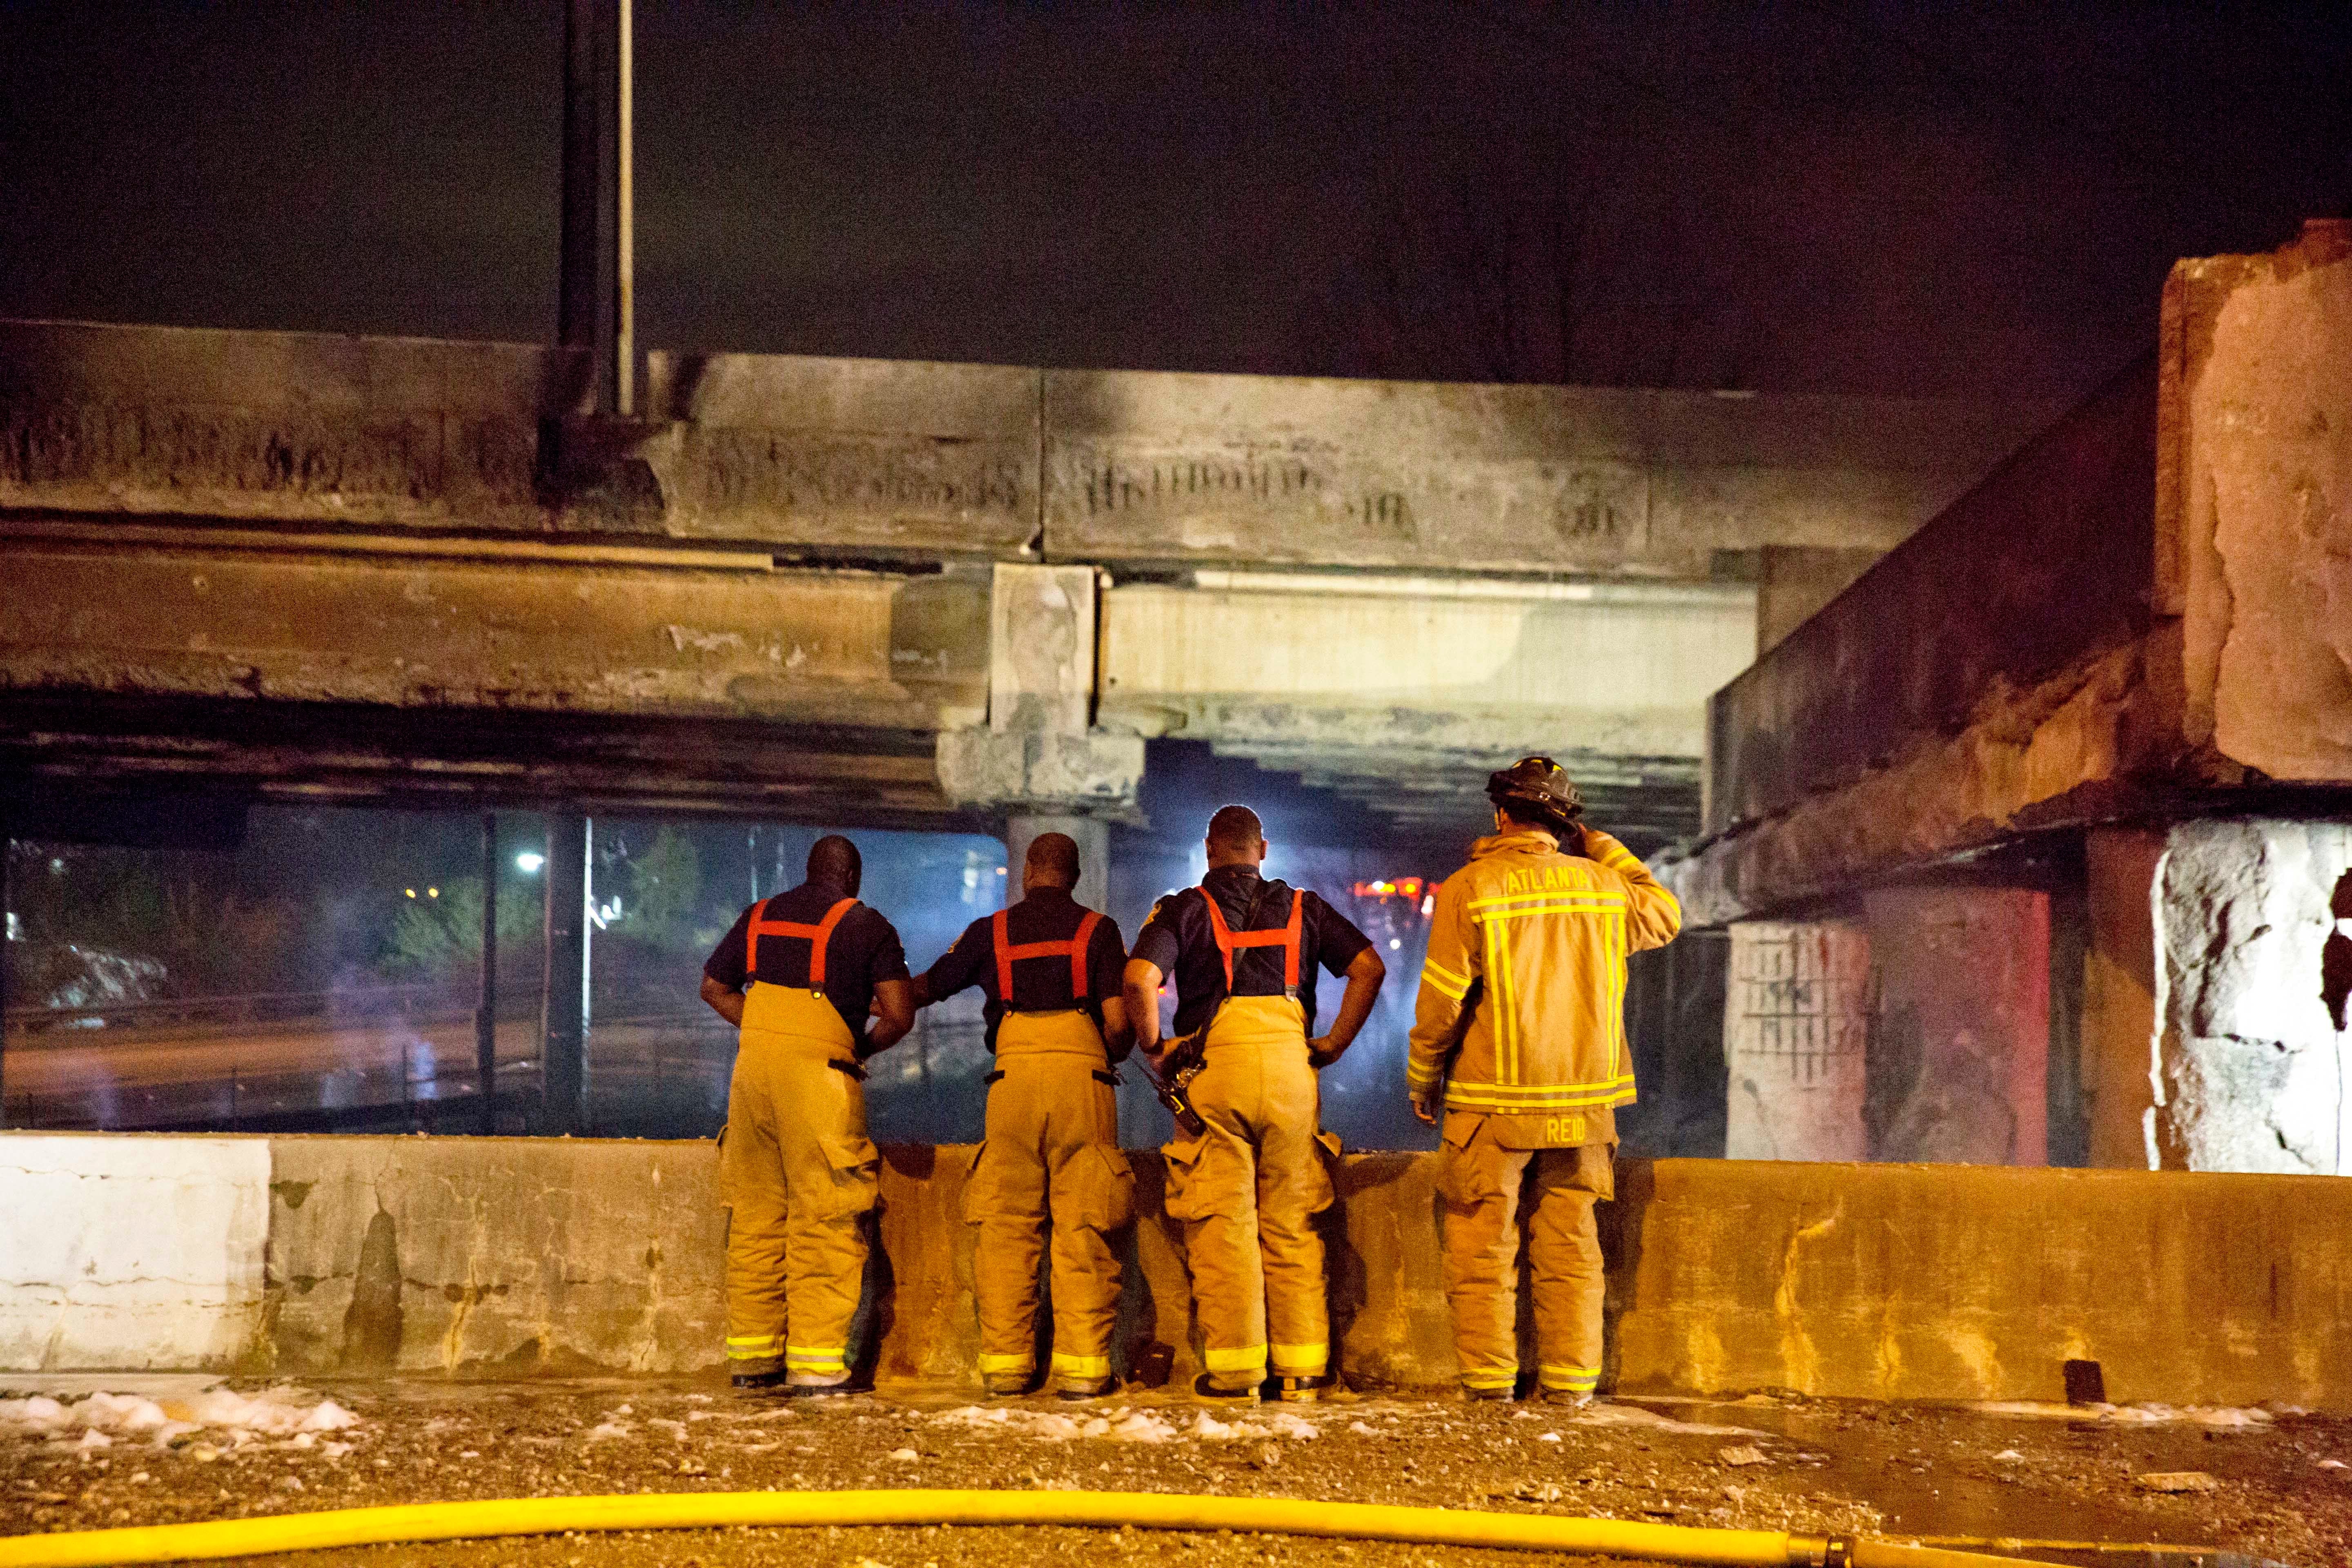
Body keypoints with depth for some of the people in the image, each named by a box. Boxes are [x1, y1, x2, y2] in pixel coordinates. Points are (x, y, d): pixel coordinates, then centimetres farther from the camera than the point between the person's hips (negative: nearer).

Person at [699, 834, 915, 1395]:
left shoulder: (760, 917, 17)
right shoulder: (867, 926, 2)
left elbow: (714, 987, 25)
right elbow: (900, 1015, -5)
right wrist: (864, 1046, 13)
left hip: (753, 1067, 5)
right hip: (820, 1071, -5)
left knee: (755, 1215, 11)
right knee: (824, 1221, -1)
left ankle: (752, 1356, 15)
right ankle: (815, 1363, -3)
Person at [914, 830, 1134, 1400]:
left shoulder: (991, 931, 15)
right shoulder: (1099, 930, 10)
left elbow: (926, 989, 24)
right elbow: (1119, 1021, 1)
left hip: (1014, 1075, 1)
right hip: (1082, 1075, -1)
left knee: (1007, 1228, 5)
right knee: (1082, 1231, -1)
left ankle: (1005, 1362, 3)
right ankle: (1081, 1366, -4)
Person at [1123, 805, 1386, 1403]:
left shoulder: (1182, 909, 7)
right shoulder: (1301, 907, 15)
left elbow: (1140, 980, -10)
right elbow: (1369, 967, 6)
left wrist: (1154, 1050, 3)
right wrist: (1333, 1046, 9)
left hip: (1214, 1067, -2)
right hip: (1289, 1063, 2)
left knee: (1222, 1224, 1)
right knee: (1291, 1225, 9)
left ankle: (1233, 1369, 0)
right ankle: (1303, 1366, 9)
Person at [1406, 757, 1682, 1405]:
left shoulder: (1469, 888, -7)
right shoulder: (1601, 885, 3)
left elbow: (1442, 998, -7)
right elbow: (1667, 917, 24)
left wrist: (1422, 1079, 5)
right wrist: (1606, 850, 25)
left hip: (1493, 1100, -3)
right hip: (1582, 1099, 3)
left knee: (1483, 1242, 4)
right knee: (1569, 1242, 9)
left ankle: (1488, 1381, 4)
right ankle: (1570, 1380, 8)